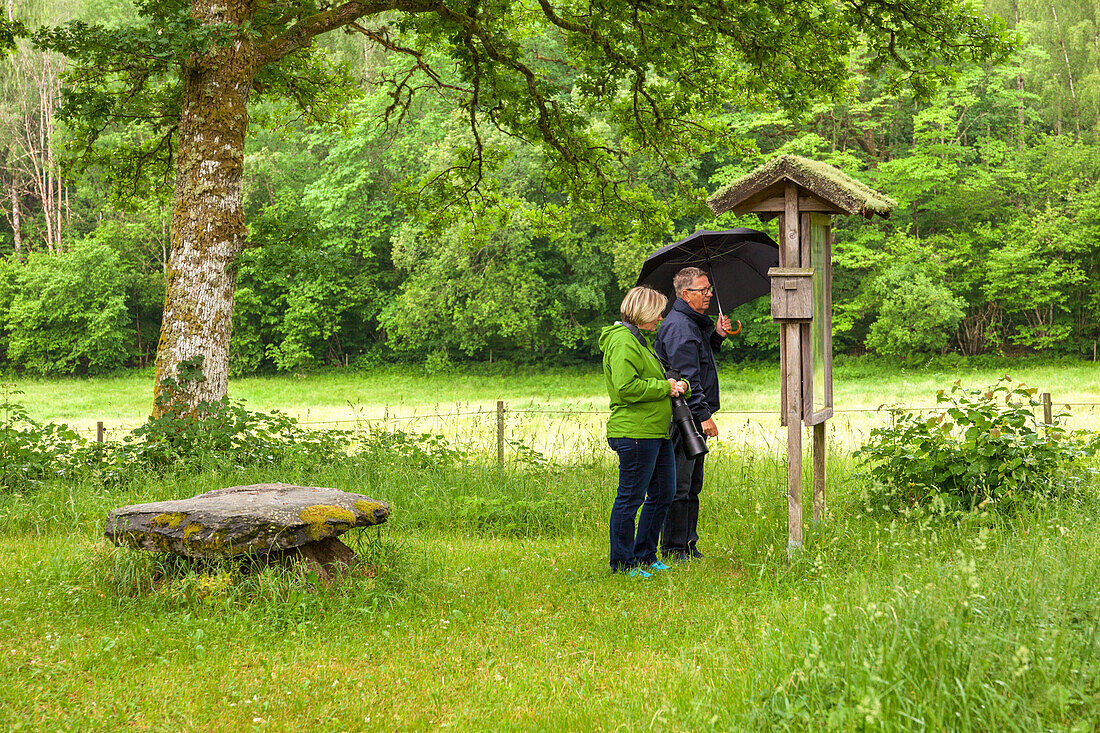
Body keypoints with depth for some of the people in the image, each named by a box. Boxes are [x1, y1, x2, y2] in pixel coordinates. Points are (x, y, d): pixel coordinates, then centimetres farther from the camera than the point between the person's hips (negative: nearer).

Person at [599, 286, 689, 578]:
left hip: (657, 431, 11)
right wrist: (665, 387, -13)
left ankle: (644, 555, 25)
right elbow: (626, 388, -22)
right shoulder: (623, 341, -13)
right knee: (630, 498, -4)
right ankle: (622, 564, 4)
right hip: (634, 431, -11)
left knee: (664, 492, 14)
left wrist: (677, 385, 7)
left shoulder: (644, 339, 20)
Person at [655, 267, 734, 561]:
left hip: (695, 418, 11)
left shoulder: (695, 323, 17)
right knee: (679, 486, -6)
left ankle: (688, 544, 21)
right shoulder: (678, 327, -16)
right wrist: (704, 415, -24)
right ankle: (673, 548, -2)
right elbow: (687, 376, -21)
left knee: (693, 484, 14)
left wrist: (716, 335, 12)